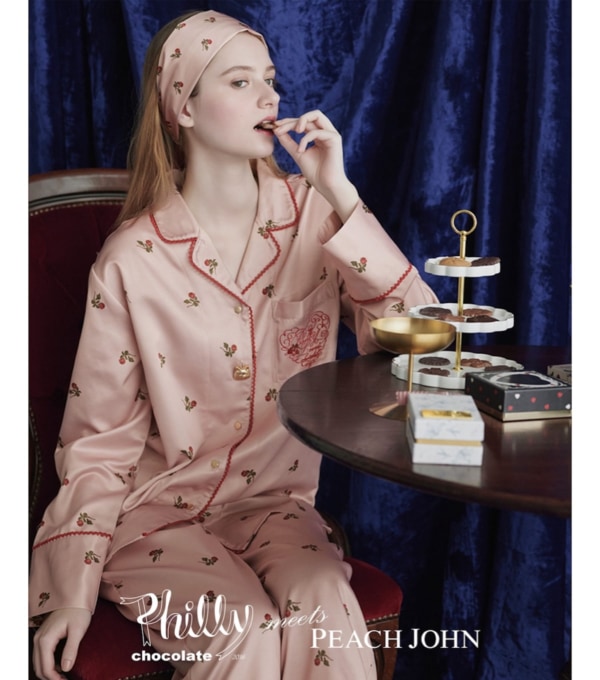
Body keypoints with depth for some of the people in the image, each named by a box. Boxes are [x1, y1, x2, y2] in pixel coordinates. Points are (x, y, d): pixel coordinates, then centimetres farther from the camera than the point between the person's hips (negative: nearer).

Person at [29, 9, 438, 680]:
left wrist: (340, 196, -18)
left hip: (276, 502, 2)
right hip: (157, 513, -2)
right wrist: (73, 593, -10)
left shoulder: (312, 214, -1)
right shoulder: (132, 259, -9)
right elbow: (98, 443, -3)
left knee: (326, 611, -27)